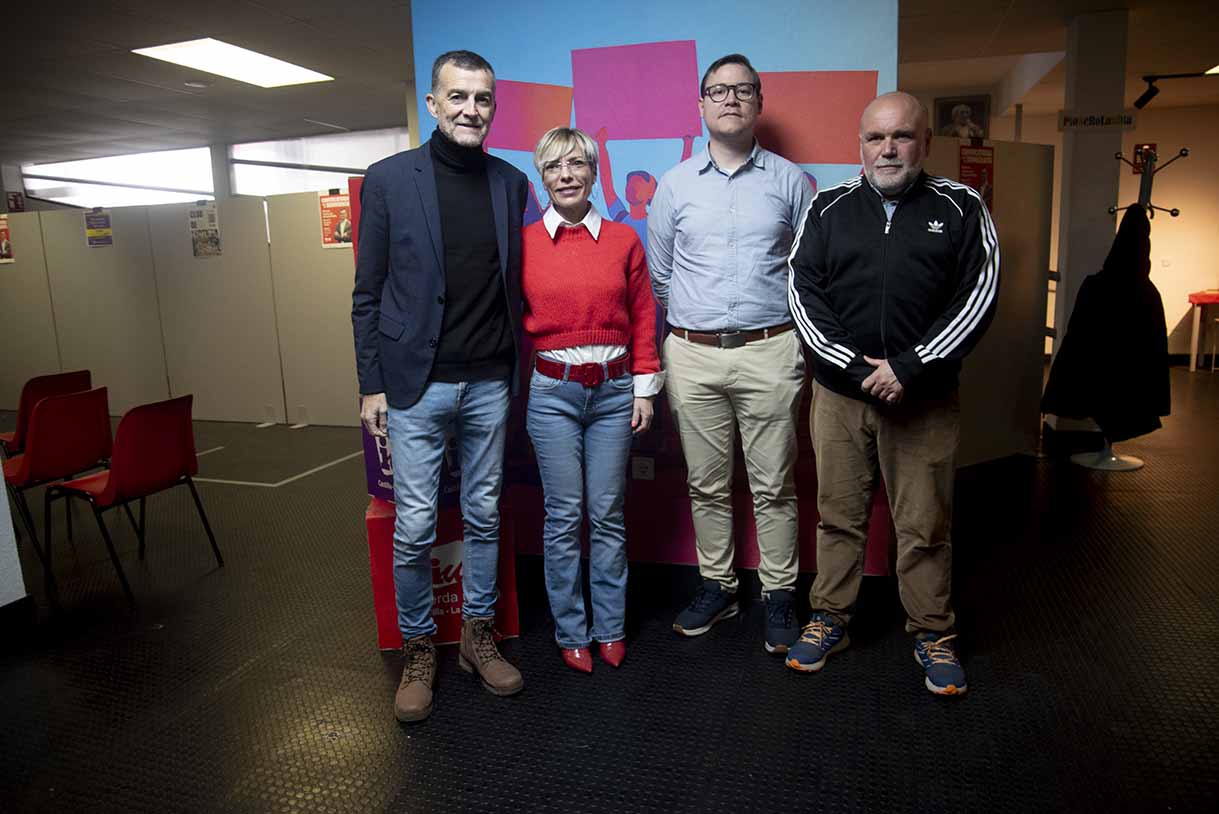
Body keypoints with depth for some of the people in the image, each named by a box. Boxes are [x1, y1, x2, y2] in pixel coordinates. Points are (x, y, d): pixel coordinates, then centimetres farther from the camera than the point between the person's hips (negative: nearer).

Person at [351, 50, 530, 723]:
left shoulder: (511, 183, 6)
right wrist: (371, 384, -3)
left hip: (489, 383, 3)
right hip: (416, 384, -3)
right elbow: (368, 292, -1)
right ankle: (417, 652, 23)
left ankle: (478, 635, 30)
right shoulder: (388, 179, -2)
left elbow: (514, 283, 11)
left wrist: (514, 369, 8)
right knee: (414, 528, 2)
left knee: (484, 516, 12)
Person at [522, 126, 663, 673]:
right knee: (563, 517, 5)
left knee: (608, 515, 8)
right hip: (552, 393, -1)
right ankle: (570, 633, 21)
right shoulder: (524, 243, 1)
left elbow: (642, 319, 6)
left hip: (614, 391, 1)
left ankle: (611, 629, 24)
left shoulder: (623, 240, 4)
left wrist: (645, 389, 3)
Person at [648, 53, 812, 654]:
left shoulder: (789, 181, 6)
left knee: (773, 486, 4)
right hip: (692, 356, 2)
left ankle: (779, 595, 18)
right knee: (706, 485, 10)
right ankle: (717, 586, 25)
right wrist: (685, 329, 12)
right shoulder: (676, 184, 9)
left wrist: (799, 338, 4)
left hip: (768, 352, -1)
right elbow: (658, 274, 14)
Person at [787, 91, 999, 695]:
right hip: (840, 394, 1)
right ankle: (830, 619, 27)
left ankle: (932, 634, 26)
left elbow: (978, 297, -5)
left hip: (925, 399, -1)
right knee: (838, 515, 11)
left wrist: (908, 368, -14)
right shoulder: (829, 207, 7)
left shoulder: (960, 208, 4)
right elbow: (804, 291, -1)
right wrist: (854, 368, -11)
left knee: (925, 525, 8)